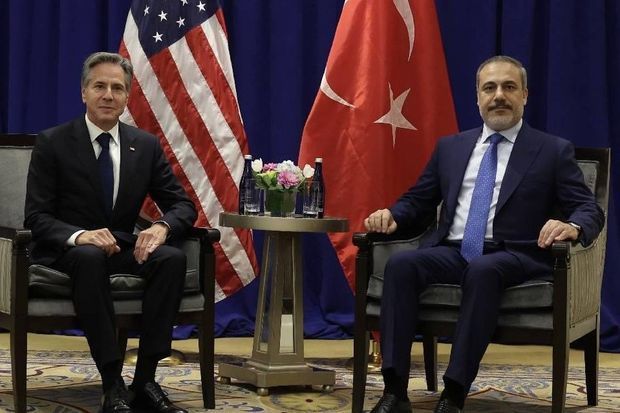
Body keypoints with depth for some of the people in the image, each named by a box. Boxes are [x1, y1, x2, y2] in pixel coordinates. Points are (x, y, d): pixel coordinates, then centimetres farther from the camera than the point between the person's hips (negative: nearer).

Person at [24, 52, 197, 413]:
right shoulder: (53, 143, -4)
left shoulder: (147, 146, 6)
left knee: (174, 258, -28)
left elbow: (184, 206, 4)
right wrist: (79, 235, -30)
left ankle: (145, 380, -26)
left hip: (124, 248, 3)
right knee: (90, 257, -39)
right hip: (66, 251, -3)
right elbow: (36, 217, -9)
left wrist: (161, 228, -21)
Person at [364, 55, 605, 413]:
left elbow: (590, 210, 2)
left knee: (483, 270, -39)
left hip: (512, 257, -3)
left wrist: (572, 227, -24)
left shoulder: (554, 151, 9)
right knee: (401, 264, -28)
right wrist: (391, 215, -1)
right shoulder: (450, 147, 20)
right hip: (452, 251, 4)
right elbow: (417, 200, 23)